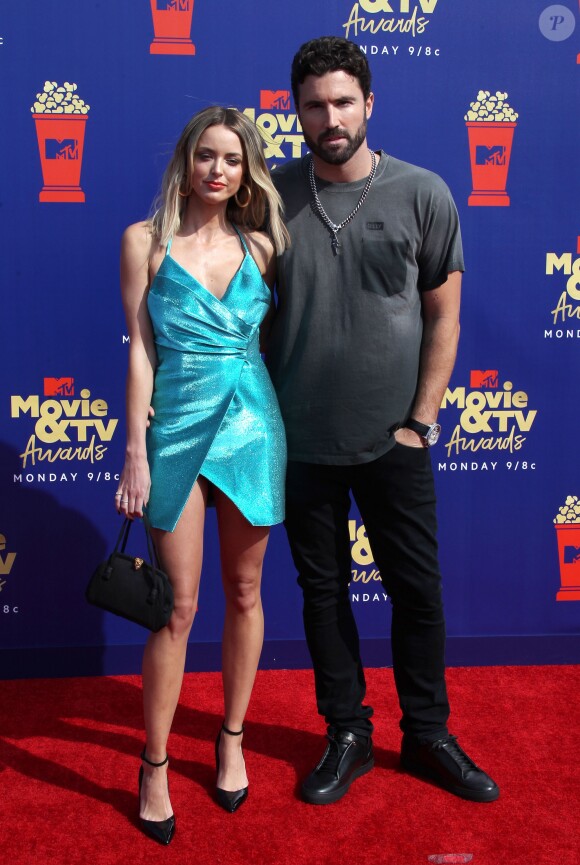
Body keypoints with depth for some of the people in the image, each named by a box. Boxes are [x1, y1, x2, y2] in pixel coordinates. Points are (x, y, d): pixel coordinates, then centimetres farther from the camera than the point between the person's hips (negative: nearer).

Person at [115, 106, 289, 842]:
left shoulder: (260, 246, 6)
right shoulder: (145, 240, -1)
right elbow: (140, 349, -4)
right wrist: (135, 451, -7)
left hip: (252, 426, 3)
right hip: (177, 428, -2)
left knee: (244, 593, 11)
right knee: (179, 606, 1)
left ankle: (232, 740, 31)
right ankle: (155, 767, 18)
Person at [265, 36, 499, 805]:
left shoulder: (422, 194, -2)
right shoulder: (272, 196, 1)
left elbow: (443, 316, 1)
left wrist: (420, 422, -4)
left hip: (393, 439, -1)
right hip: (301, 440, 1)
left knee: (418, 589, 8)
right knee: (323, 590, 11)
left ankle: (428, 734, 29)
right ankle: (347, 736, 29)